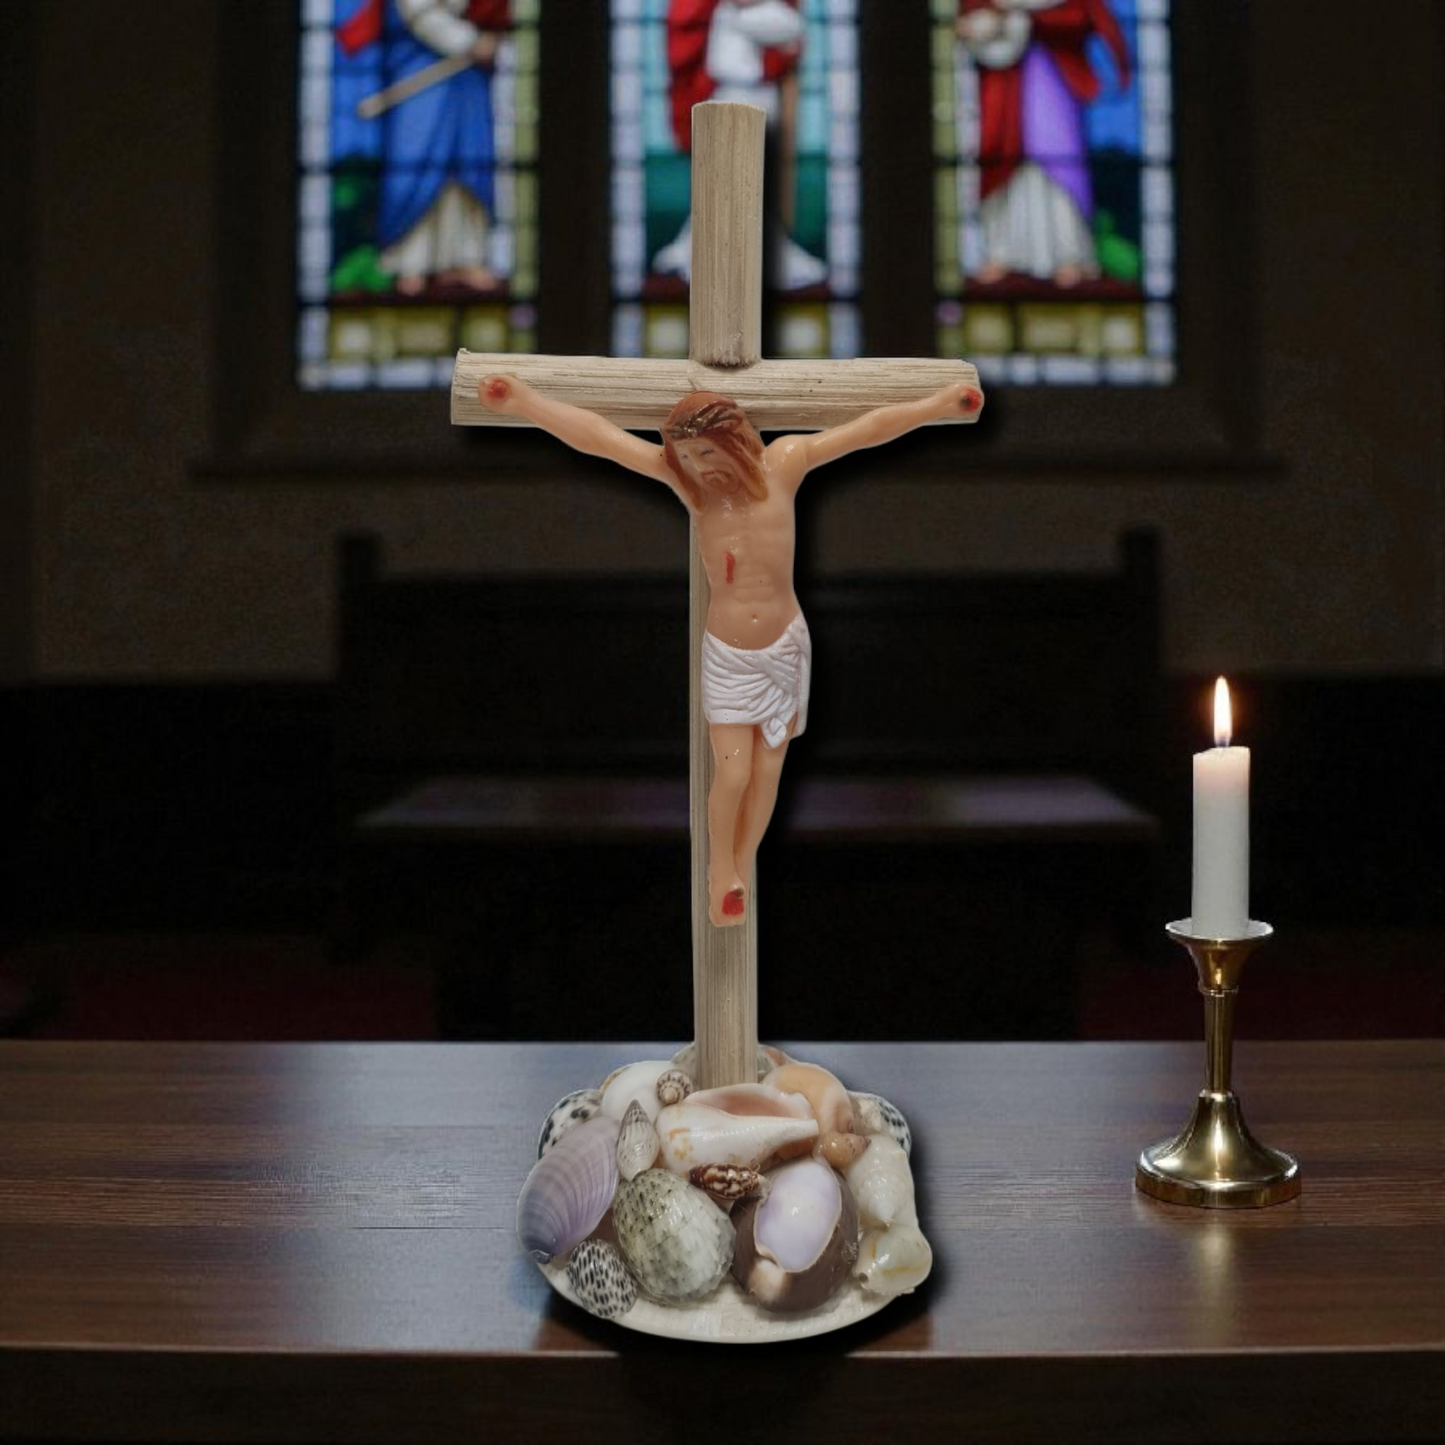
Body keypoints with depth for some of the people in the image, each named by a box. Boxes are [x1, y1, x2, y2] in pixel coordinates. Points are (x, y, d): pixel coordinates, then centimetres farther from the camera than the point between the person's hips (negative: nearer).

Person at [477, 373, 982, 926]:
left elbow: (870, 427, -8)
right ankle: (720, 868, 23)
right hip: (726, 654, -1)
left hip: (785, 646, 1)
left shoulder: (782, 463, -10)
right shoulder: (685, 479, -10)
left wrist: (940, 403, -10)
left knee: (768, 768, 8)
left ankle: (743, 870, 28)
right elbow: (597, 435, -15)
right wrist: (523, 400, -22)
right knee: (732, 774, -5)